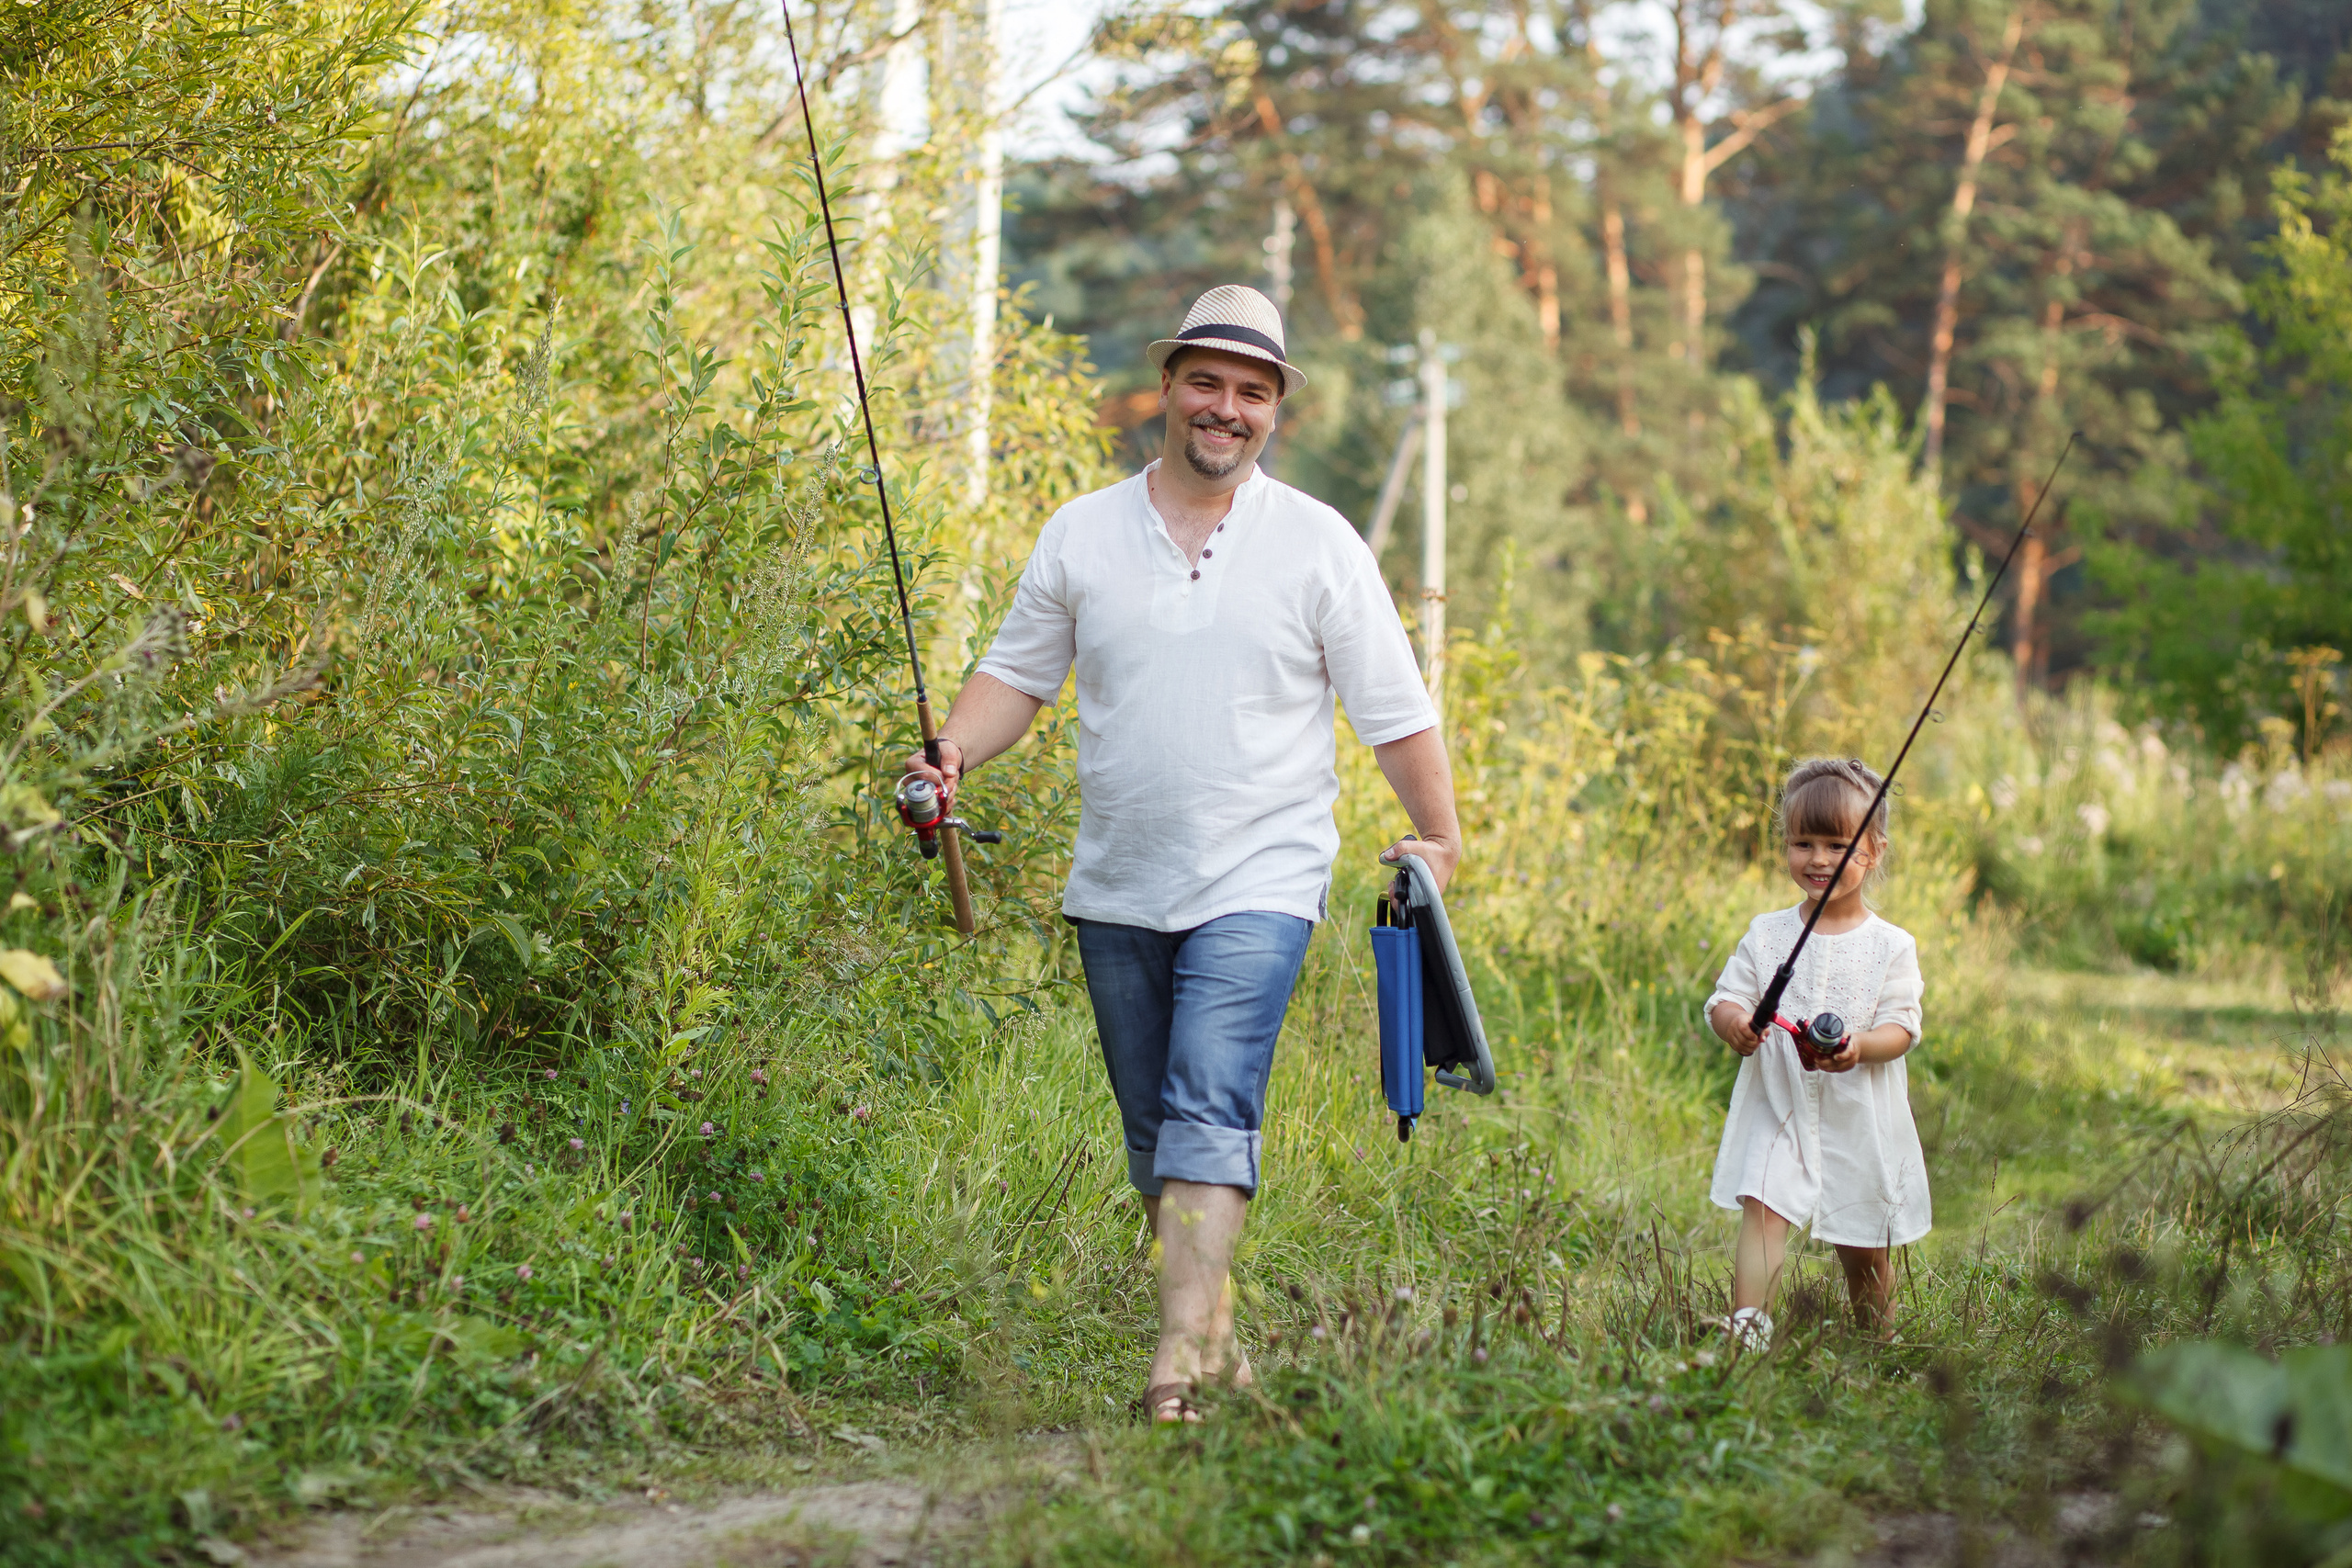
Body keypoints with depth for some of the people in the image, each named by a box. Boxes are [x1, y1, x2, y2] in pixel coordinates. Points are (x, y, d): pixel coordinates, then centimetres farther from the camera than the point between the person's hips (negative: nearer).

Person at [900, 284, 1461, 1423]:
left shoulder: (1318, 544, 1)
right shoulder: (1081, 534, 7)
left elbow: (1393, 708, 4)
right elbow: (1018, 671, 12)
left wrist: (1439, 838, 1)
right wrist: (955, 752, -6)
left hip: (1259, 881, -4)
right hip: (1117, 887, 4)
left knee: (1211, 1107, -19)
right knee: (1152, 1127, 9)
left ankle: (1181, 1349, -25)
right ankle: (1218, 1331, 21)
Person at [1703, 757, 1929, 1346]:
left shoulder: (1890, 945, -1)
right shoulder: (1767, 934, 5)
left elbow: (1902, 1027, -7)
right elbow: (1726, 998, 3)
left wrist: (1860, 1047, -28)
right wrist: (1732, 1022, -21)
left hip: (1858, 1115, -1)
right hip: (1777, 1106, 1)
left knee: (1865, 1250, 9)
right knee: (1762, 1210, -20)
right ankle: (1746, 1325, -26)